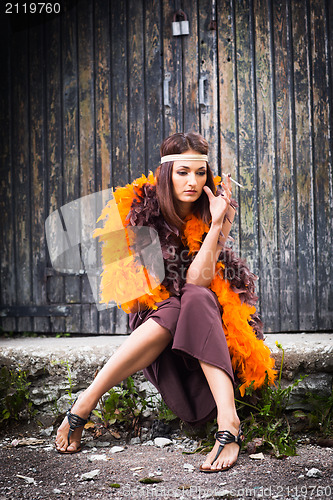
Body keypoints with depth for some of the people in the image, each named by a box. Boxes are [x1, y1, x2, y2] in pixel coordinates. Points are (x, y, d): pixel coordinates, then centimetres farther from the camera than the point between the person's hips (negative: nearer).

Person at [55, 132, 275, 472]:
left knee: (196, 298, -36)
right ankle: (84, 404, -41)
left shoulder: (213, 209, -8)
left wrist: (216, 223, -29)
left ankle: (228, 422, -52)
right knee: (171, 313, -37)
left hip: (210, 312, 0)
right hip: (154, 314, 0)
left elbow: (198, 280, -22)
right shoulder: (143, 208, -8)